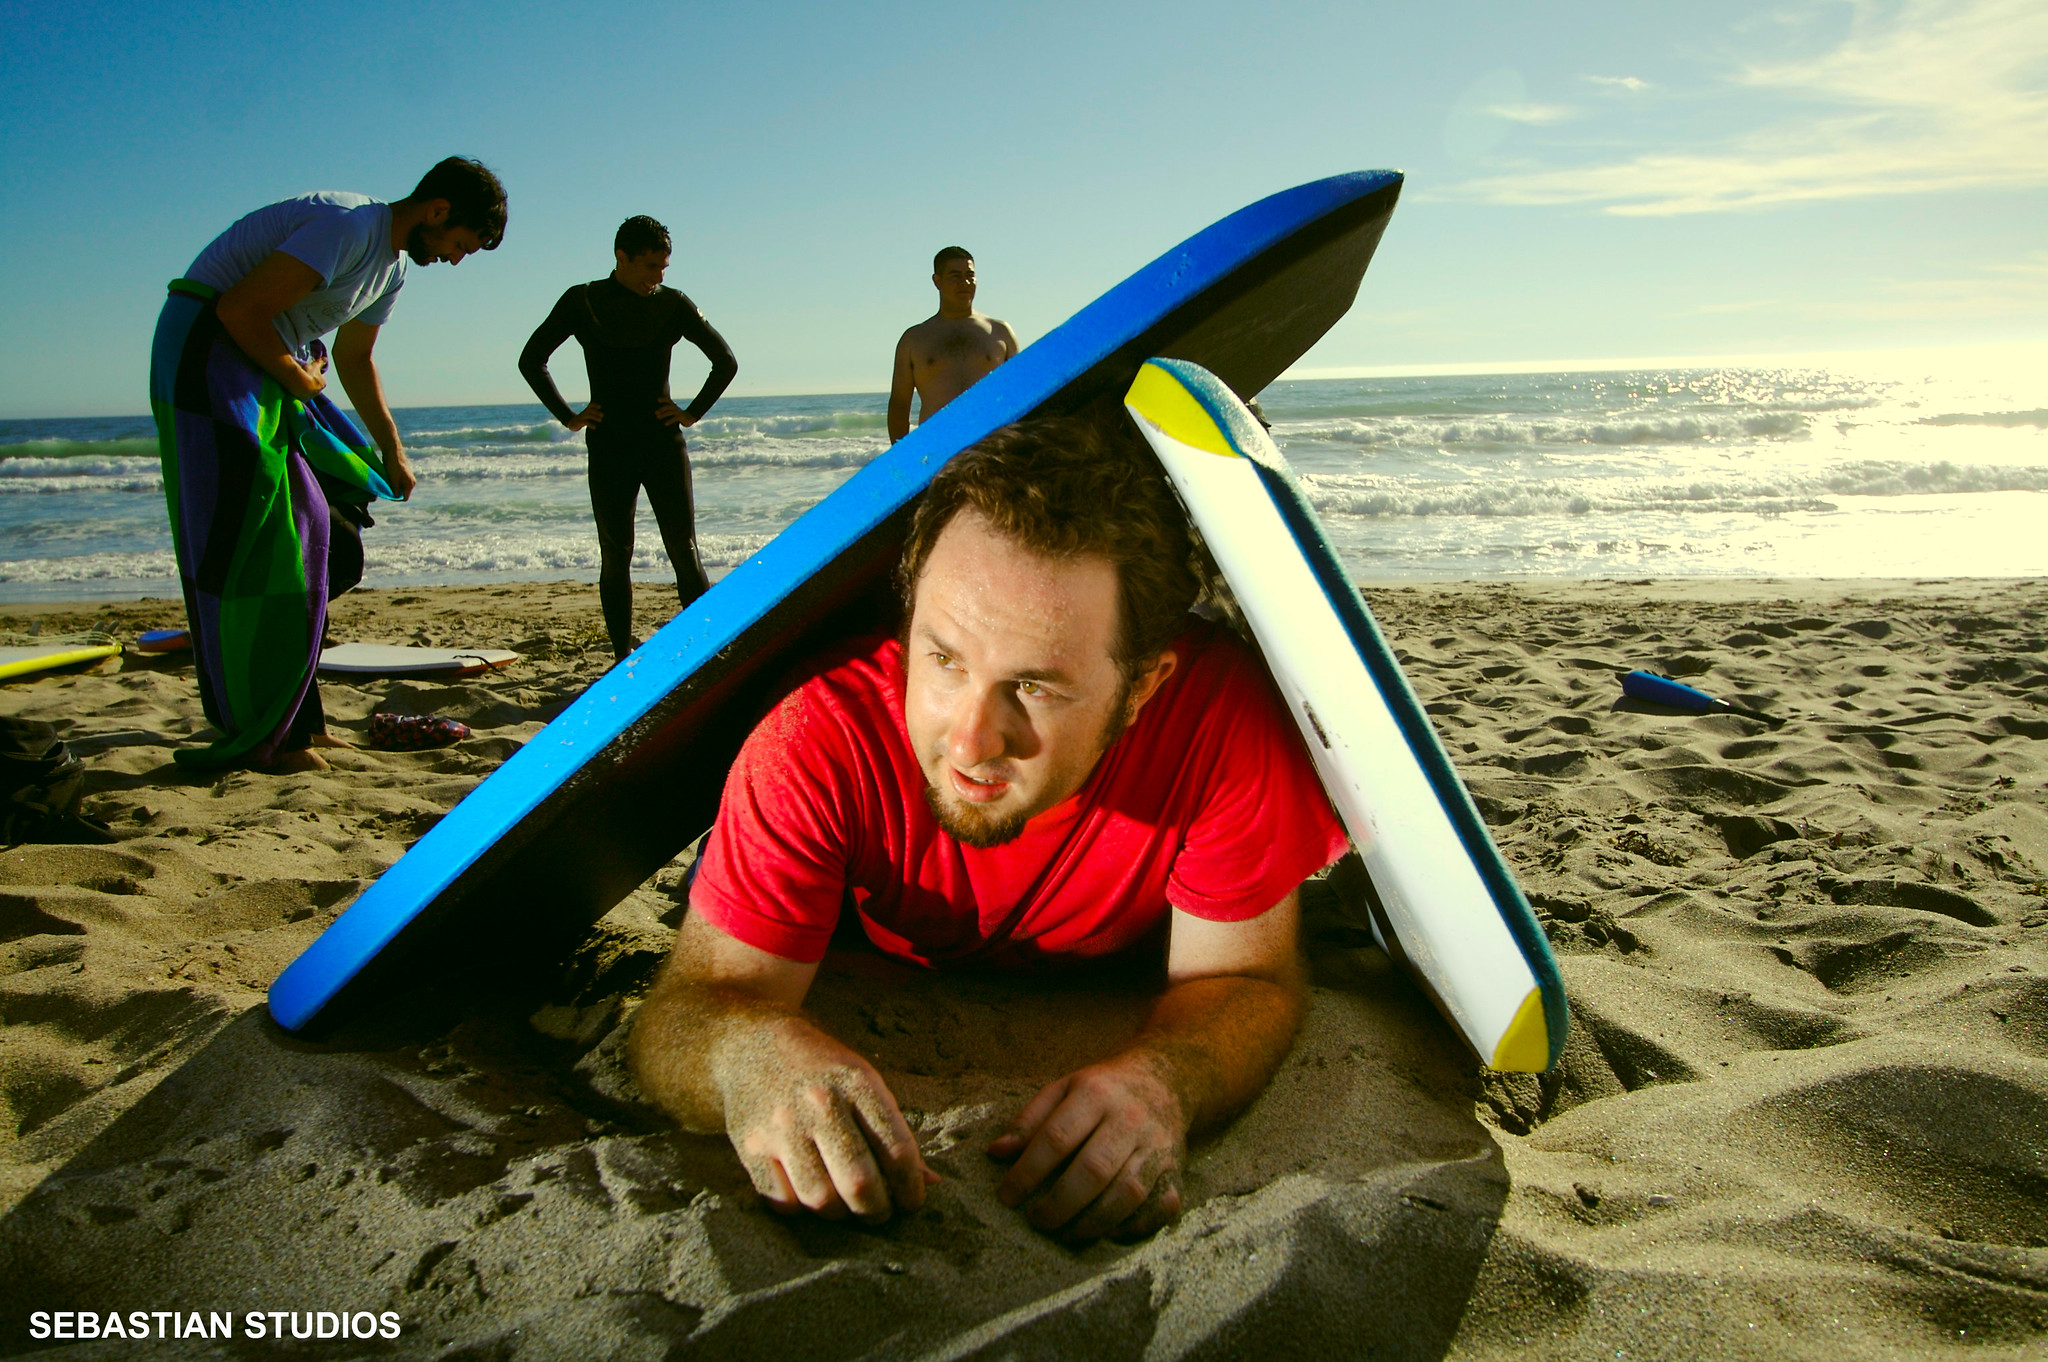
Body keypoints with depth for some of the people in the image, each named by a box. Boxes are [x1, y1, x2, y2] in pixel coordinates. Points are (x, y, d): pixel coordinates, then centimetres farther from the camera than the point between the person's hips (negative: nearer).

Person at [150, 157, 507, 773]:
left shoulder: (394, 265, 12)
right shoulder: (348, 226, -20)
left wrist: (392, 451, 25)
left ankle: (297, 719, 14)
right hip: (204, 343, -10)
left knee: (322, 537, 6)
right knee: (254, 541, -13)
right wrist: (302, 384, -11)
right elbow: (240, 311, -25)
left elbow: (354, 359, 25)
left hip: (269, 364, 10)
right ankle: (260, 736, -8)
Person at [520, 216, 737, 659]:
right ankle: (623, 656, 7)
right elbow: (531, 361, 8)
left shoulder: (672, 304, 4)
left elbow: (726, 361, 8)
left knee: (684, 552, -4)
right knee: (615, 559, 2)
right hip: (608, 448, 0)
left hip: (664, 444, 0)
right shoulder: (582, 302, 3)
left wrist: (692, 413, 2)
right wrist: (568, 417, 2)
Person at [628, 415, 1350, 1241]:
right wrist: (750, 1050, -60)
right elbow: (694, 1001, -35)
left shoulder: (1219, 710, -40)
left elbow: (1243, 980, -27)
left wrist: (1161, 1078, -51)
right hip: (876, 985, -2)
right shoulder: (822, 739, -40)